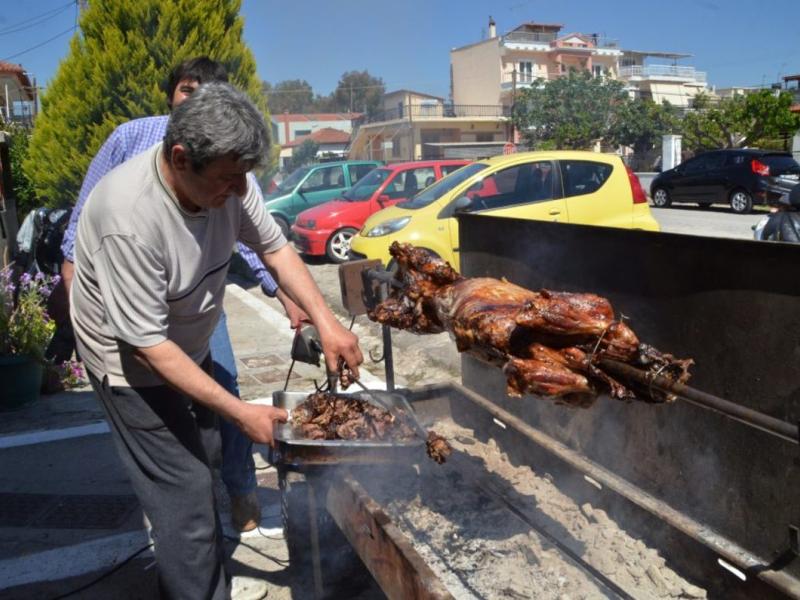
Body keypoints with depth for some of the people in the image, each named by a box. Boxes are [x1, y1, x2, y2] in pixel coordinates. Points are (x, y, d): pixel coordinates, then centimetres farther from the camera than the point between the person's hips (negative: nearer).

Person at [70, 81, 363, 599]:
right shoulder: (130, 218, -36)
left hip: (190, 346, 7)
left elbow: (274, 246, -4)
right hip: (135, 362, -7)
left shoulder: (227, 179, -17)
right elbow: (147, 346, -31)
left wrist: (327, 322, -15)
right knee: (186, 495, -6)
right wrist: (241, 412, -29)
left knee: (205, 459, 20)